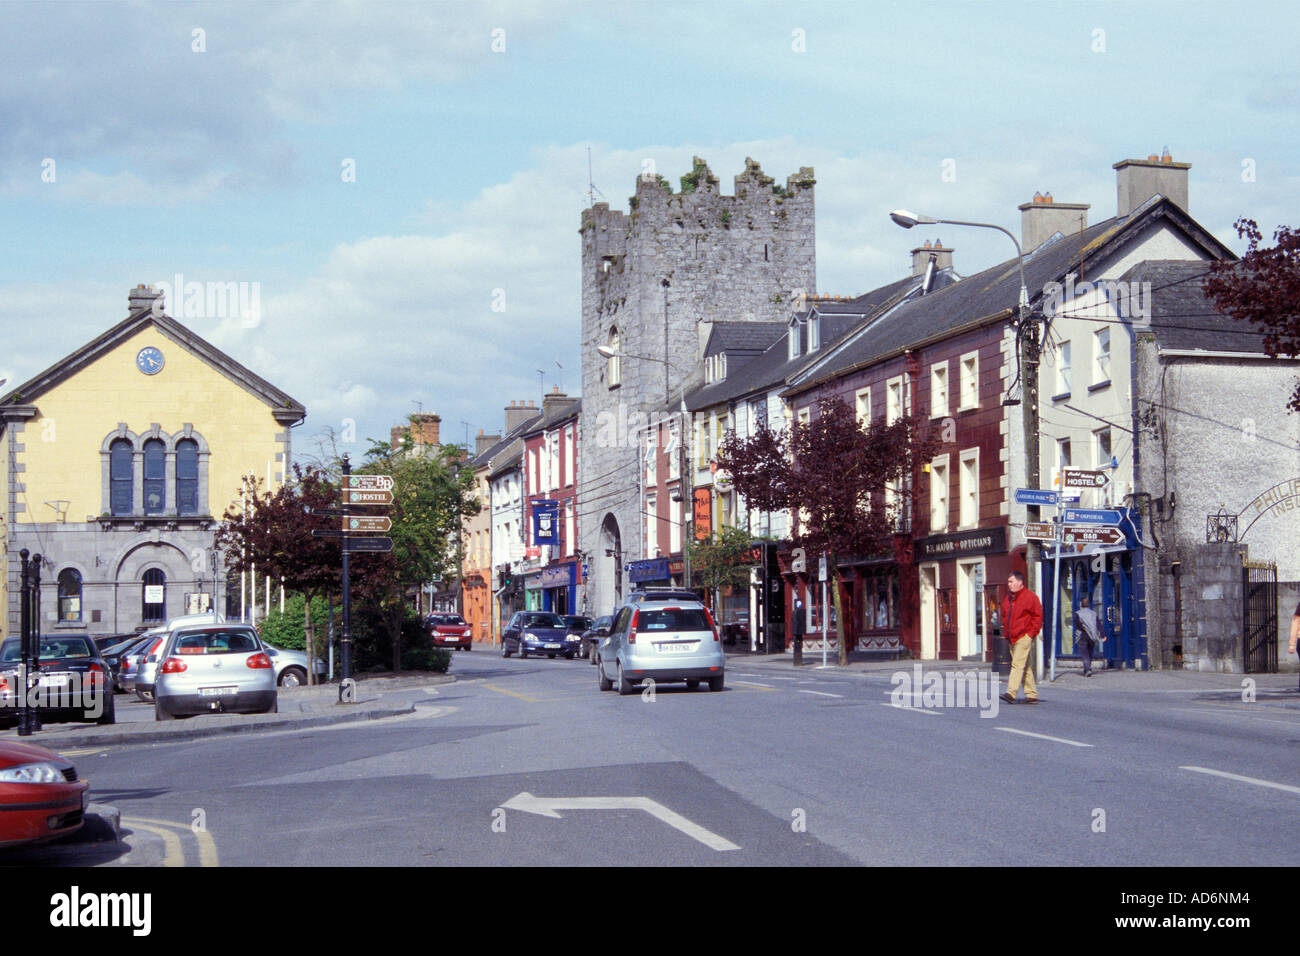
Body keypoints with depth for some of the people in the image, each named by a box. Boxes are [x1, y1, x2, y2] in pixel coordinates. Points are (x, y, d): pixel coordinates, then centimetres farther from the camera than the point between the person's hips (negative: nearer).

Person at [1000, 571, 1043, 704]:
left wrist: (1032, 632, -12)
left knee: (1017, 664, -16)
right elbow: (1005, 617, 26)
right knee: (1025, 667, 11)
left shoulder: (1029, 597, -7)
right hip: (1012, 638, 8)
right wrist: (1007, 632, 15)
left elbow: (1038, 616, -8)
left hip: (1024, 637, -8)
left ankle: (1011, 693, -25)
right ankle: (1032, 695, 16)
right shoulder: (1008, 599, 16)